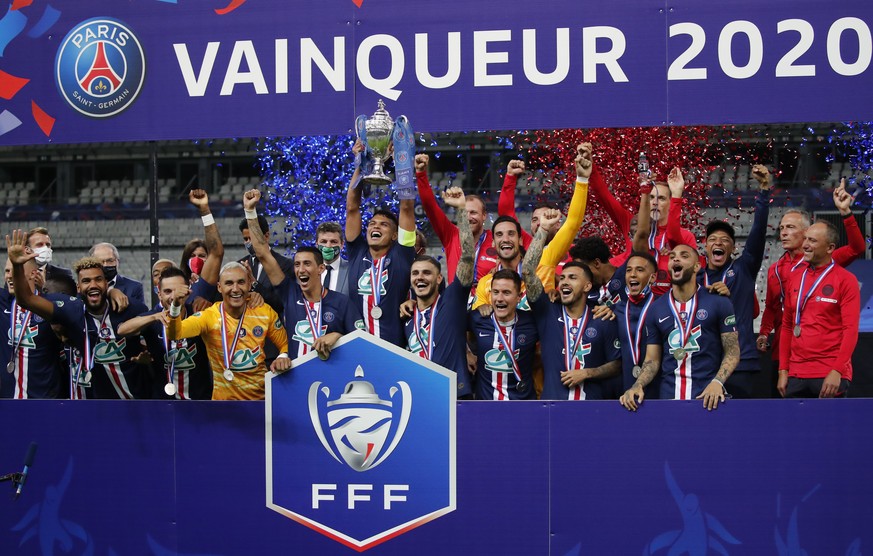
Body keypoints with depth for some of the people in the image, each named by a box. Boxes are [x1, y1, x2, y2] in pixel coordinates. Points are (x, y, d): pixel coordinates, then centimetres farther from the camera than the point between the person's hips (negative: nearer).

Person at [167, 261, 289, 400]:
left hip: (262, 394, 1)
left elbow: (284, 344, 8)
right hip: (226, 398, -1)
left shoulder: (265, 312, -2)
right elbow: (174, 334, -25)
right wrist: (176, 307, -43)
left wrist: (283, 357, -13)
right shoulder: (209, 317, -12)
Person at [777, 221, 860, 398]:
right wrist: (783, 370, 9)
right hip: (796, 375, 5)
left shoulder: (845, 280, -4)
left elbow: (851, 329, -9)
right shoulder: (794, 278, 12)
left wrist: (837, 371, -17)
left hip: (830, 376, -5)